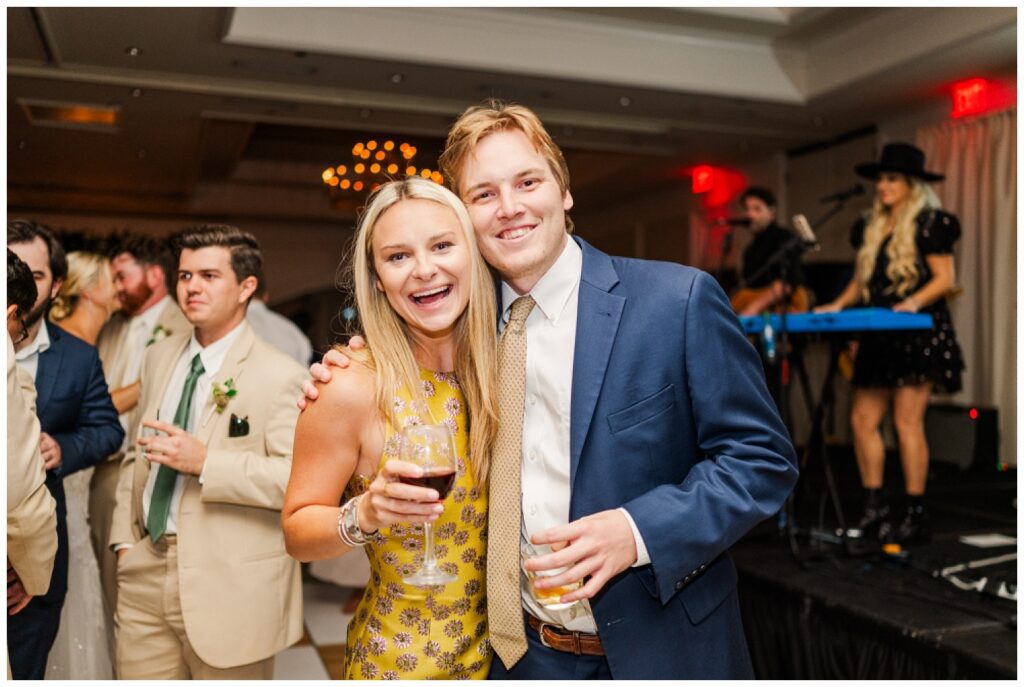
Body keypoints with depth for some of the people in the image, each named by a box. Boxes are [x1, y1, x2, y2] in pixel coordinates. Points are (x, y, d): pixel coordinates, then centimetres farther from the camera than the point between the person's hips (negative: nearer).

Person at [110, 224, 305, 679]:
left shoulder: (278, 375, -12)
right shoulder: (158, 357, 10)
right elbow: (136, 454, 17)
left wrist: (204, 462, -23)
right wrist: (124, 539, 8)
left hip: (228, 586, -5)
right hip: (145, 575, 6)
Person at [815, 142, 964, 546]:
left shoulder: (929, 224, -4)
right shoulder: (871, 228, 16)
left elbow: (944, 277, -8)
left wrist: (913, 302, -24)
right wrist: (838, 306, 2)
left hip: (918, 332, -7)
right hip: (880, 335, 7)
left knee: (907, 423, -8)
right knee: (862, 419, 3)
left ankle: (915, 515, 2)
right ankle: (875, 508, 11)